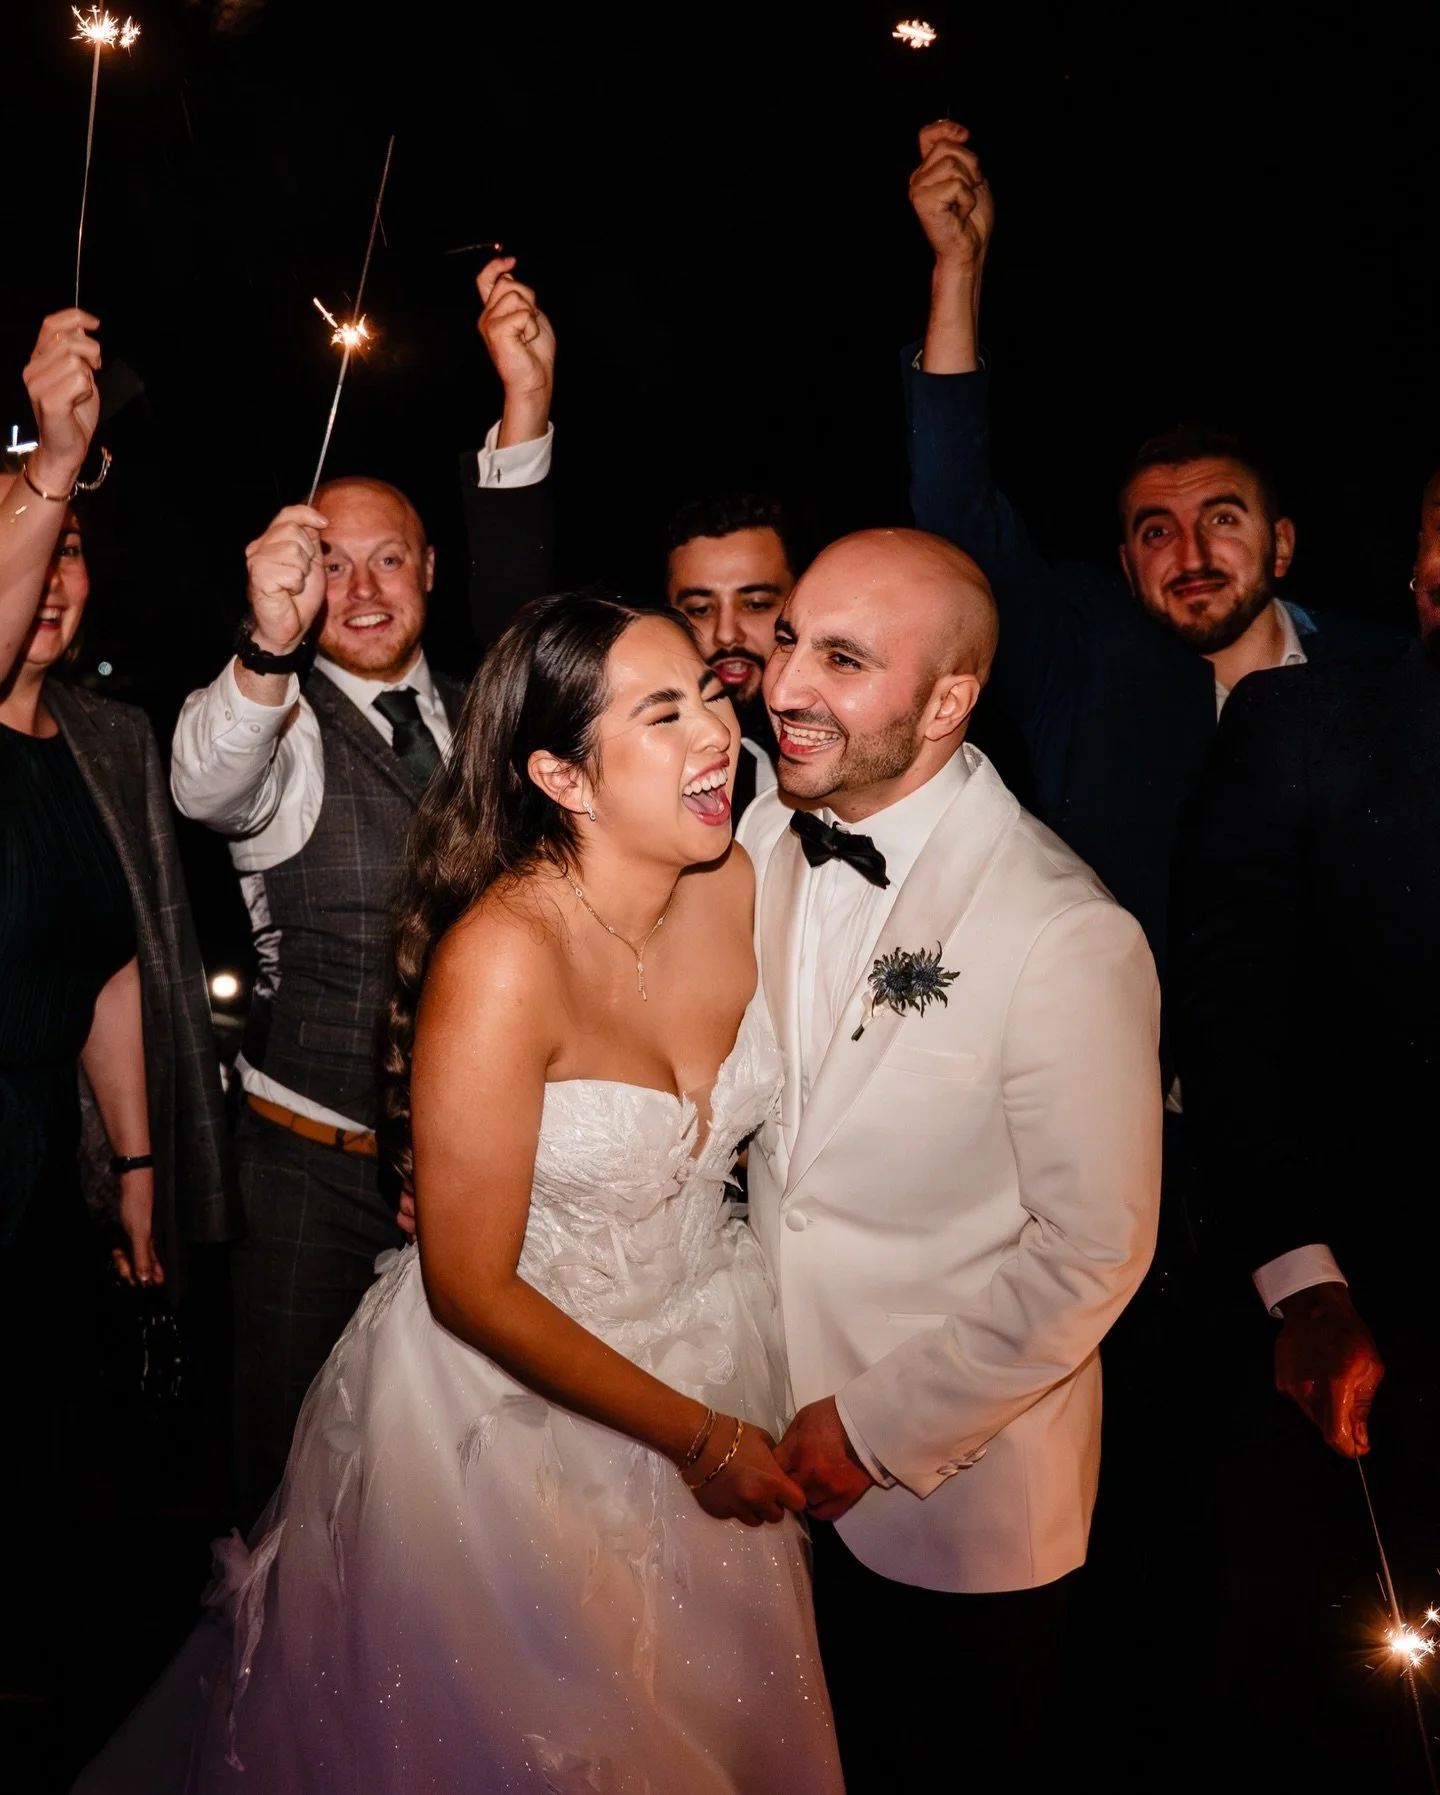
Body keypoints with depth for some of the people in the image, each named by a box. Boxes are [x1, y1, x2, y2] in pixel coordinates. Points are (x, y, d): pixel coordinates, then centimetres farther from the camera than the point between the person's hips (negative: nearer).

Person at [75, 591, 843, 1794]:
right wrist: (694, 1436, -17)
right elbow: (470, 1289, -23)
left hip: (714, 1343, 6)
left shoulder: (738, 883, -12)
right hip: (515, 1382, -5)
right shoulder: (502, 961, -30)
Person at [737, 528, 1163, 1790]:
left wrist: (880, 1429, -15)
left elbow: (1093, 1251, -20)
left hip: (956, 1494, -5)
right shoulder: (768, 841, -5)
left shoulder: (1067, 938, -26)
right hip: (777, 1452, 5)